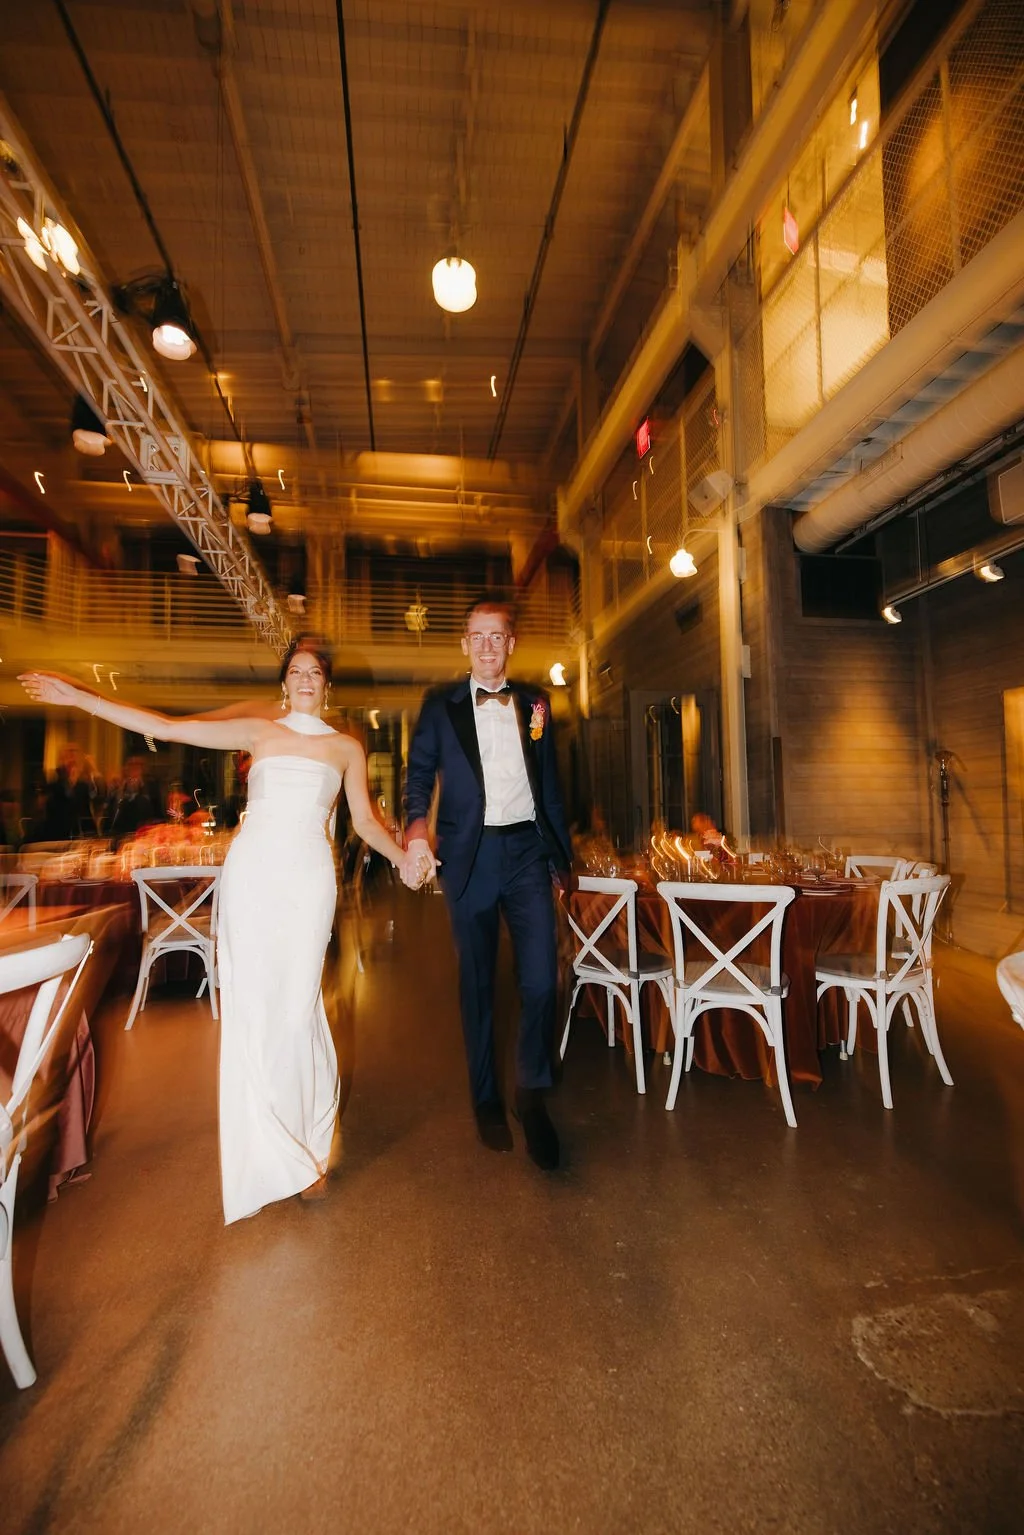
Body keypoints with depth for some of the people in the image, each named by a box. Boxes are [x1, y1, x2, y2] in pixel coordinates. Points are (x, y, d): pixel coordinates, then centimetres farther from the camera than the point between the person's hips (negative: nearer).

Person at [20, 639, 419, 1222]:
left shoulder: (346, 748, 13)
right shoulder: (258, 732, 13)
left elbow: (365, 820, 12)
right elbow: (167, 726, 11)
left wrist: (404, 857, -1)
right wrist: (78, 697, 9)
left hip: (307, 876, -1)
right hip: (251, 872, 1)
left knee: (296, 1005, -2)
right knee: (250, 1004, 1)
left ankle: (308, 1142, 19)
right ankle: (273, 1157, 17)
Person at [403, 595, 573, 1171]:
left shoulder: (534, 703, 11)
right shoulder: (440, 707, 7)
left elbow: (549, 779, 12)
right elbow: (419, 772, 3)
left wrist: (563, 849, 10)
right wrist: (416, 823, -18)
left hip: (526, 850, 1)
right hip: (470, 855, 0)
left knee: (541, 979, -6)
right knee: (478, 982, 10)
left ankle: (533, 1096, 18)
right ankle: (487, 1100, 29)